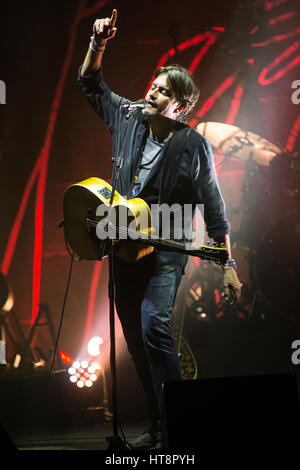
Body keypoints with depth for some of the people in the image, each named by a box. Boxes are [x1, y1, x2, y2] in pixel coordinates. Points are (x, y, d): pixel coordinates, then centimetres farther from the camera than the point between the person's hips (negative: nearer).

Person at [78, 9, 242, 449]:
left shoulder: (192, 145, -8)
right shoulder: (128, 119, 5)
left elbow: (213, 206, -6)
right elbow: (91, 83, 16)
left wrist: (228, 263, -9)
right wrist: (98, 45, -3)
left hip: (166, 248, -6)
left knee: (154, 326, -25)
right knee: (136, 337, 9)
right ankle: (157, 424, 19)